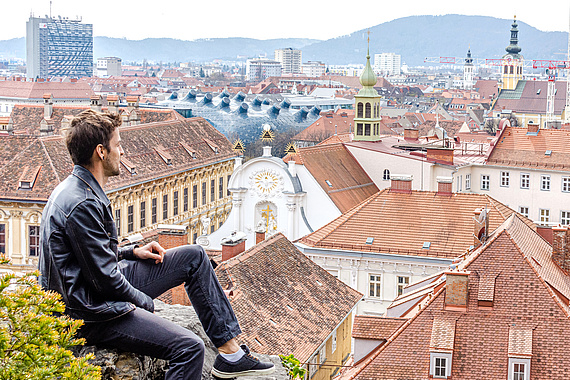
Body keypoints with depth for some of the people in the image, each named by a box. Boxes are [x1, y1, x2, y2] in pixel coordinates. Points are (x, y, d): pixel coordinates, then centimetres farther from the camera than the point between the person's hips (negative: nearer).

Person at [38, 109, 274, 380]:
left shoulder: (75, 189, 10)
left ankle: (230, 353, 12)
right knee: (189, 347, -25)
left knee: (194, 257, 12)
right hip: (90, 315, -11)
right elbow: (104, 279, -22)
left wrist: (132, 252, 9)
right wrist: (145, 302, -7)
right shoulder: (82, 205, -24)